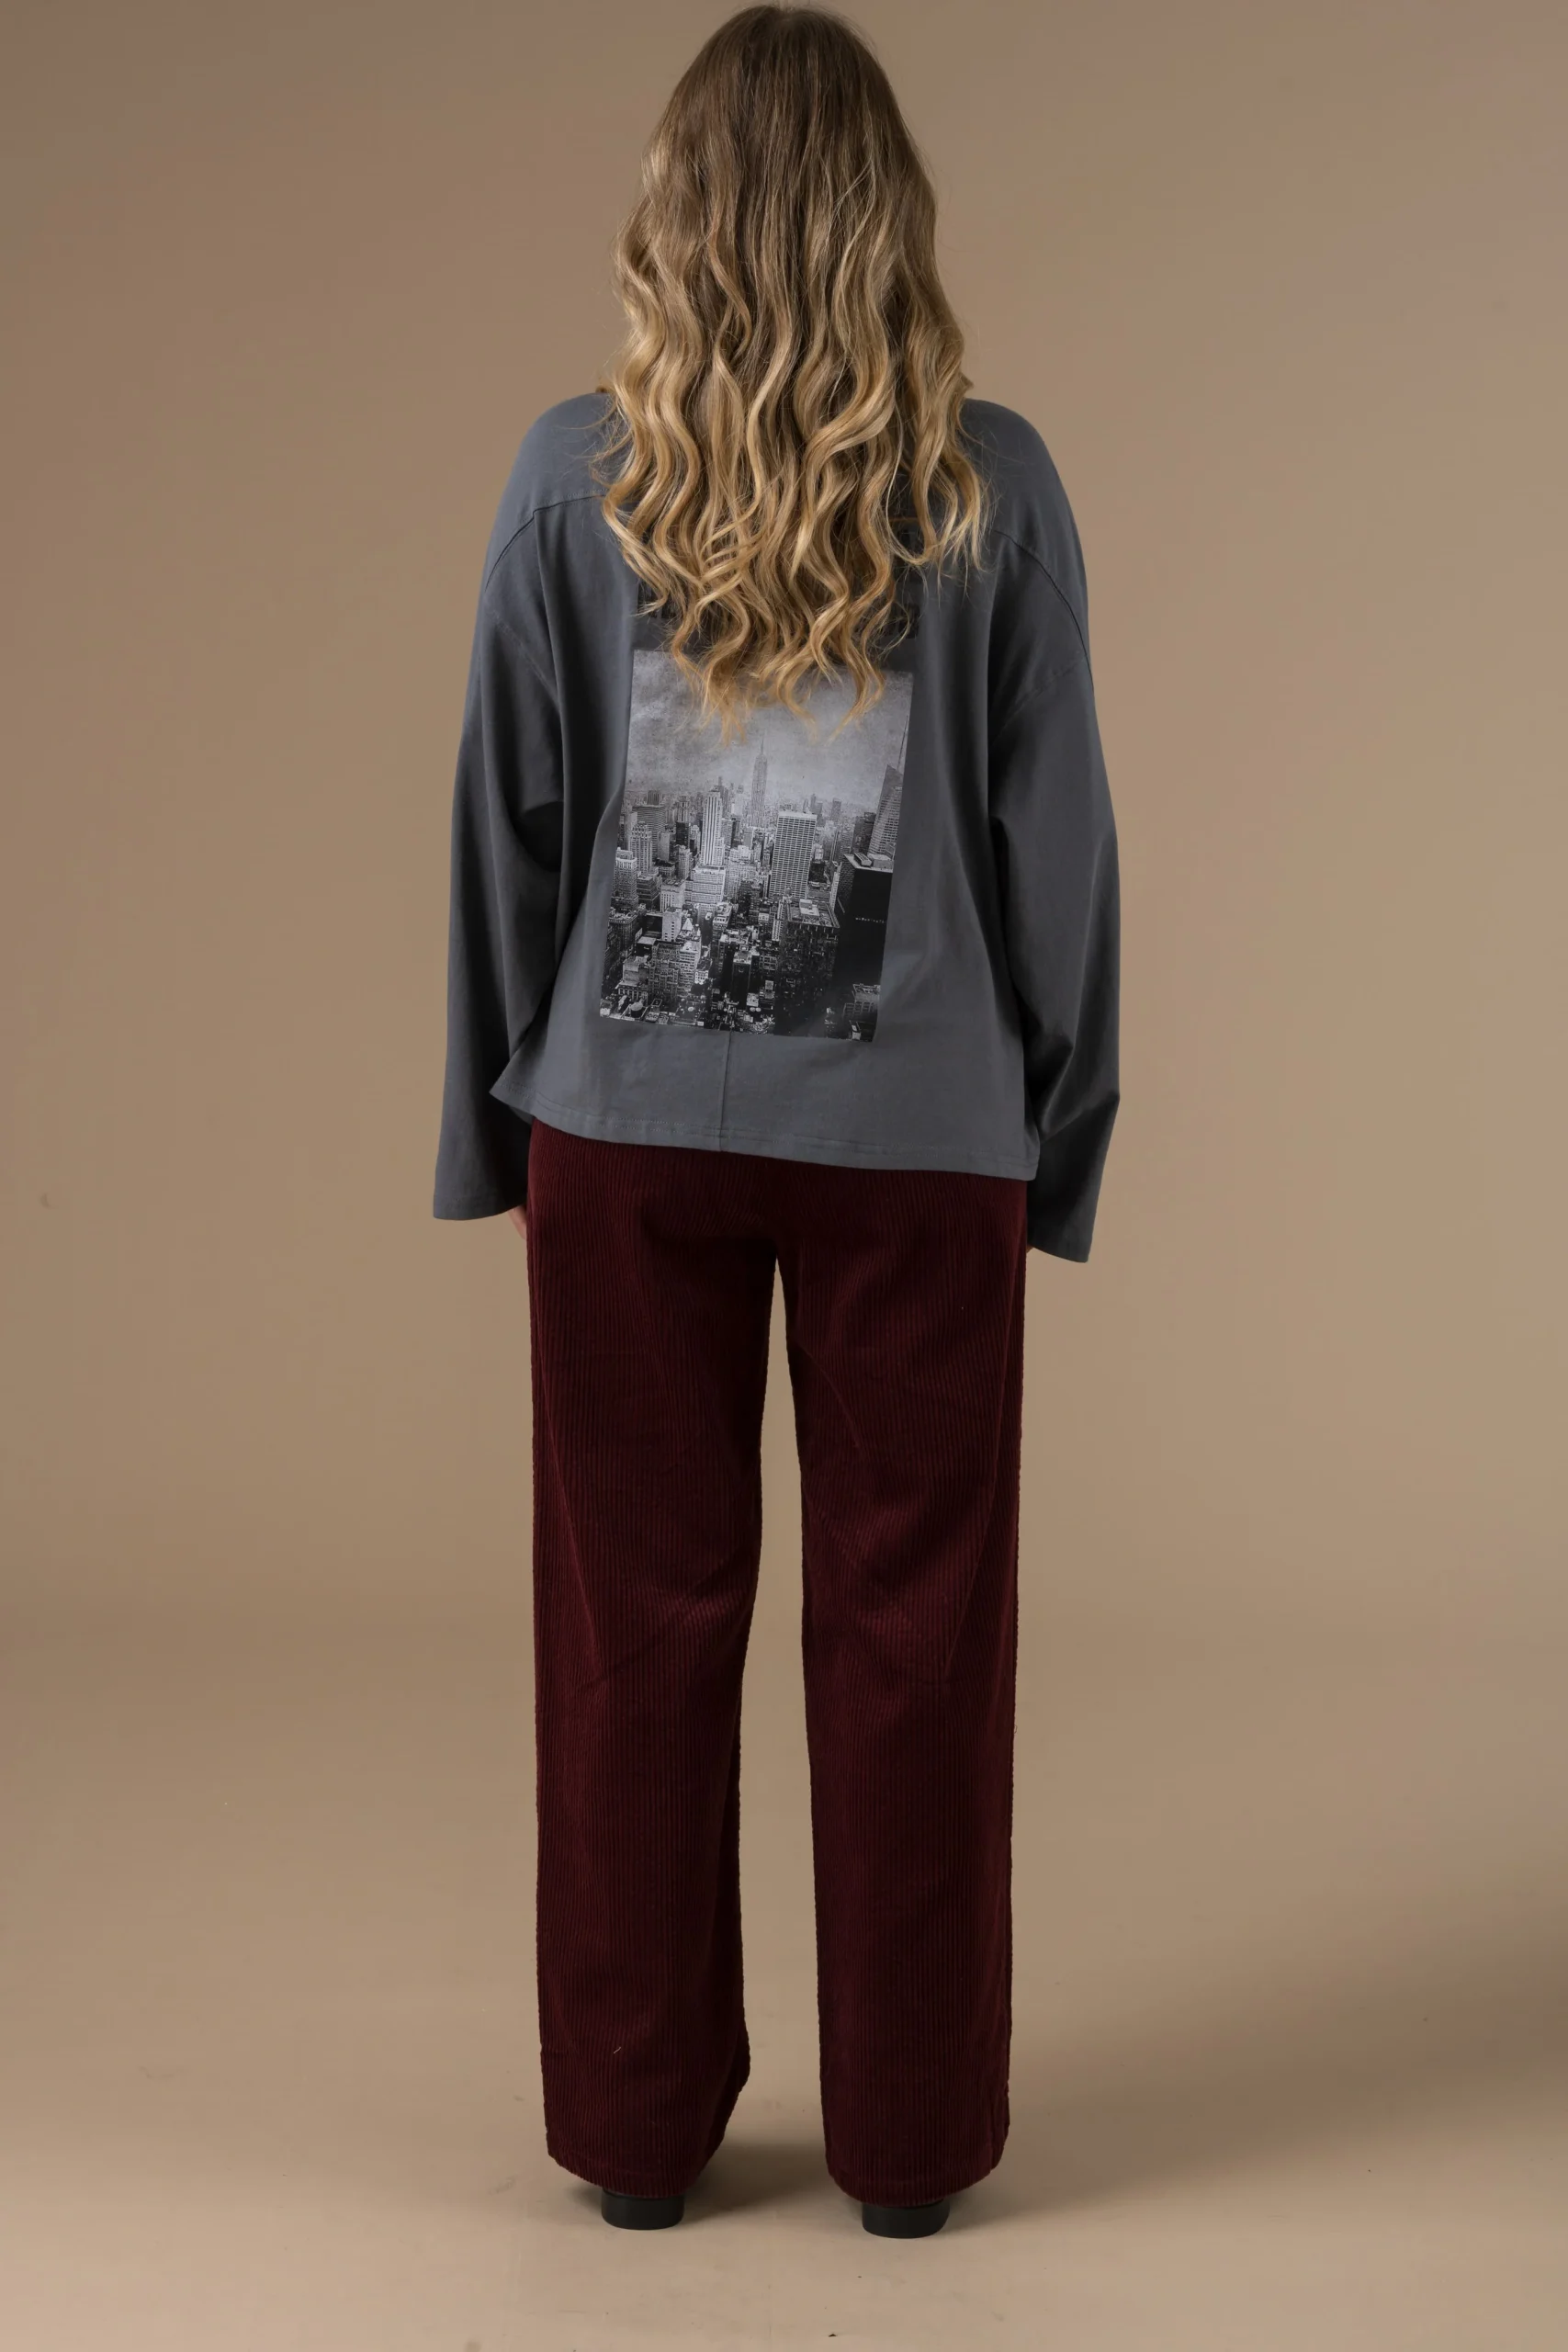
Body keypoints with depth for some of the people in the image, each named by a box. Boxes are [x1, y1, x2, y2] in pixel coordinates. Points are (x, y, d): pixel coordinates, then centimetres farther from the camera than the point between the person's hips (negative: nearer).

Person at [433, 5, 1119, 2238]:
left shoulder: (575, 474, -2)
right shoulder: (992, 484, -3)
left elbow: (509, 815, 2)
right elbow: (1056, 828, 0)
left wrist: (499, 1118, 12)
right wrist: (1061, 1132, 10)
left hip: (635, 1124, 1)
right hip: (918, 1132, 0)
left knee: (639, 1619, 11)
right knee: (911, 1625, 10)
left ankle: (641, 2122, 23)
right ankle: (910, 2131, 21)